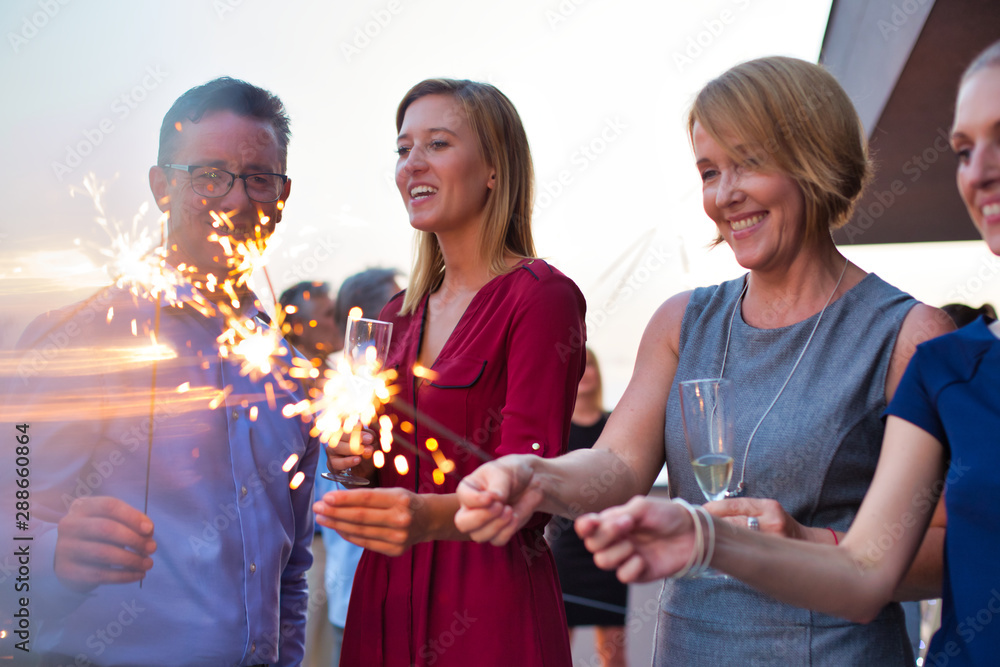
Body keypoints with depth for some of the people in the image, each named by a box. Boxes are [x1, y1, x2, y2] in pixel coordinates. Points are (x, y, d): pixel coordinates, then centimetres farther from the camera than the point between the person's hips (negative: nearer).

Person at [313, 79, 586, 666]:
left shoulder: (540, 295, -10)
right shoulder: (399, 315, 11)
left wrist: (429, 516, -36)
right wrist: (356, 462, -2)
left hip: (492, 603, -6)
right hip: (386, 595, 7)